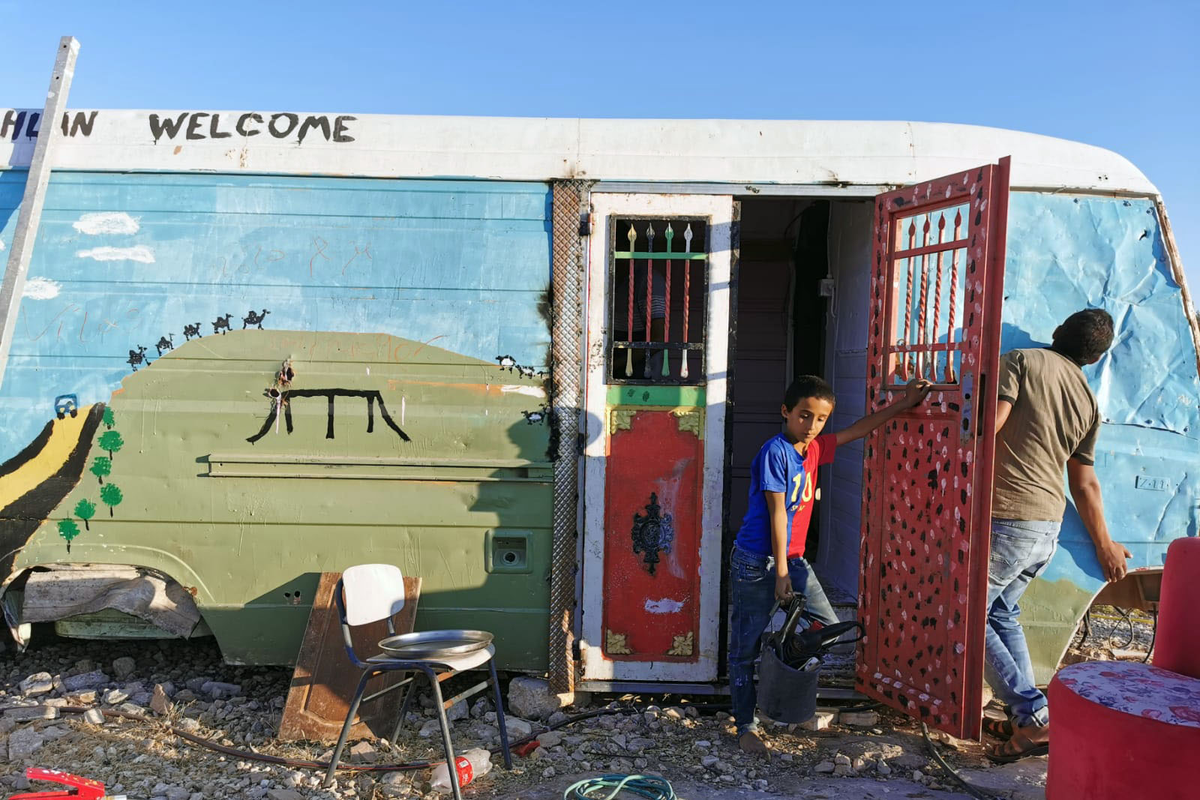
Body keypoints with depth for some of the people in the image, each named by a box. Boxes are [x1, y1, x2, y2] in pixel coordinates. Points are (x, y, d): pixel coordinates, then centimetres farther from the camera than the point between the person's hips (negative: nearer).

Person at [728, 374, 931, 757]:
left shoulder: (814, 448, 6)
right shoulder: (775, 451, -16)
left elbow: (857, 430, 19)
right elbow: (777, 513, -16)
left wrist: (901, 405, 18)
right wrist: (780, 572, -15)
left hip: (793, 559, 8)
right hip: (756, 562, -8)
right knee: (746, 648, 1)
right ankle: (746, 727, 14)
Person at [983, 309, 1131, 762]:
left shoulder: (1022, 361, -5)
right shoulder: (1088, 402, 14)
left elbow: (991, 422, -18)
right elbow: (1084, 485, 18)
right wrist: (1105, 546, 29)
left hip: (1005, 517, -7)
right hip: (1049, 525, 7)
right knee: (1002, 614, 20)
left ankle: (1033, 717, -2)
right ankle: (1025, 719, 20)